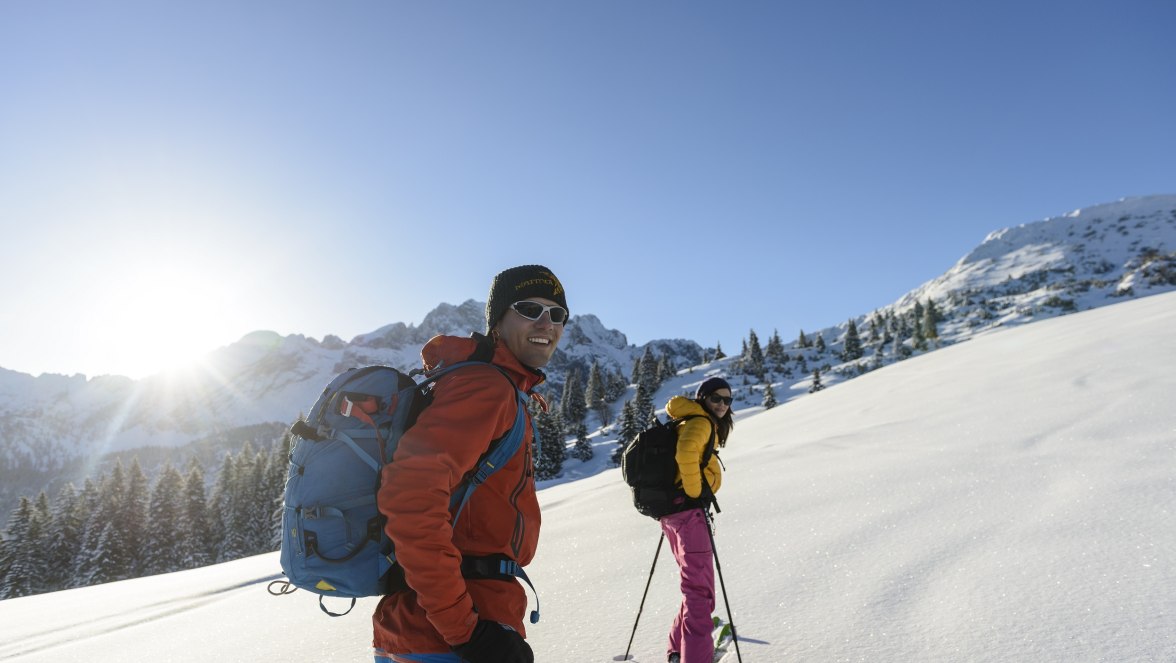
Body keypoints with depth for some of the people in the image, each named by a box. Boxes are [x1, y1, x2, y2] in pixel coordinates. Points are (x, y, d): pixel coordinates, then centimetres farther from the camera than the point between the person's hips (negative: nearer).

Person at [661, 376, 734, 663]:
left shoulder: (695, 423, 19)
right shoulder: (701, 422, -11)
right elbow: (686, 453, -31)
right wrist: (695, 492, -20)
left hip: (672, 510, 10)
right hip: (689, 511, -10)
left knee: (695, 585, 21)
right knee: (700, 588, -7)